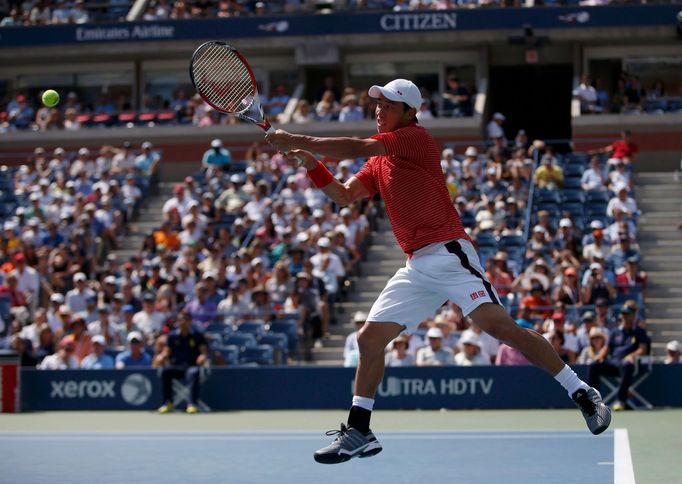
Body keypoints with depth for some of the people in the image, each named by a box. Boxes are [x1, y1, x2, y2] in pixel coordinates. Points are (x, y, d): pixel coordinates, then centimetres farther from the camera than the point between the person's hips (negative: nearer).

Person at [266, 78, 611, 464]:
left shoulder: (416, 138, -6)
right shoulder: (379, 163, 20)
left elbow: (356, 148, -15)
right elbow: (345, 196, 17)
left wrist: (297, 140, -12)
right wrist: (311, 164, 2)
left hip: (449, 254, -9)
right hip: (416, 268, 9)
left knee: (499, 324, -21)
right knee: (369, 338, 3)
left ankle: (583, 394, -17)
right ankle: (358, 432, 11)